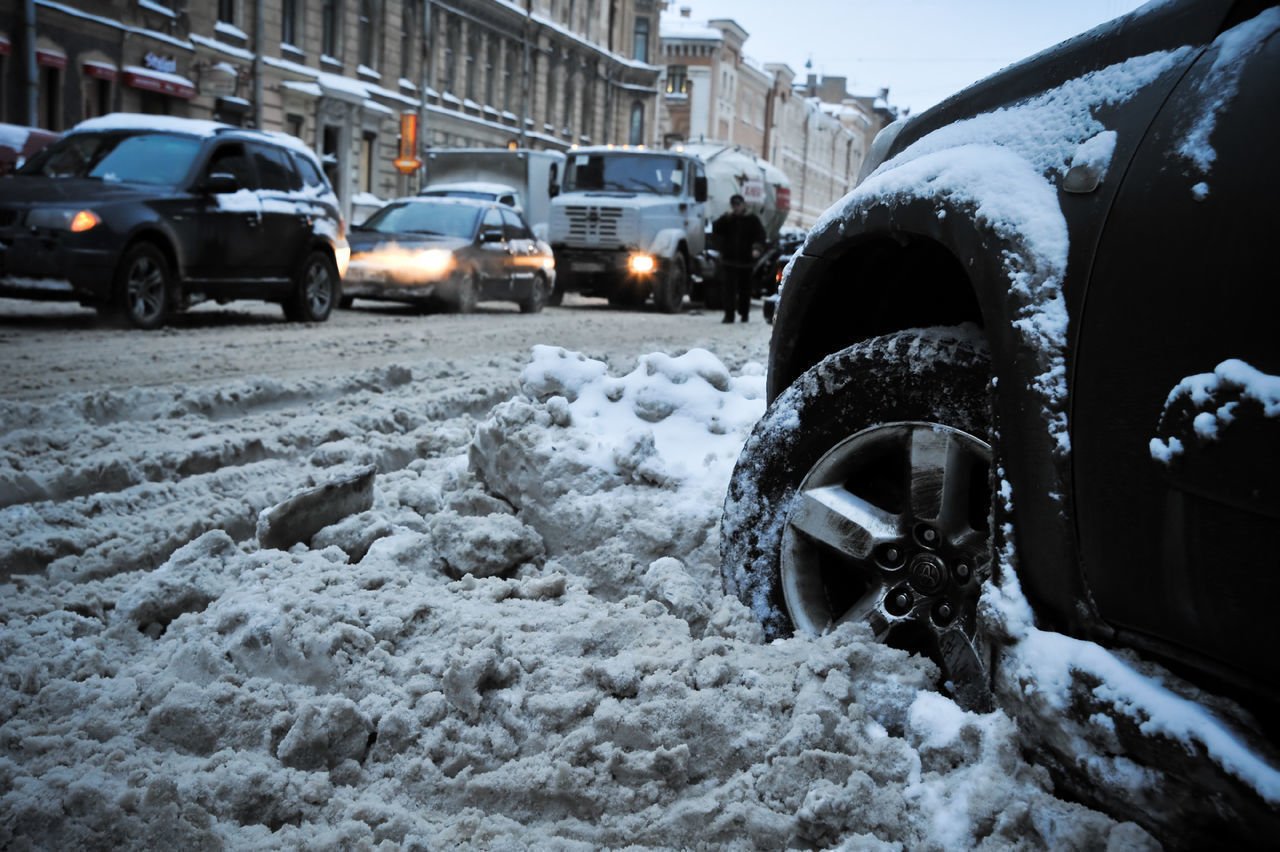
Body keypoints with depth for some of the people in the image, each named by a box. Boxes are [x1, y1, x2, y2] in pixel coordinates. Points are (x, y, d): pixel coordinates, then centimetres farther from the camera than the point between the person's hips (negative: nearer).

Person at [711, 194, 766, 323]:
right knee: (728, 288, -10)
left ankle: (744, 313, 24)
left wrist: (757, 248, -20)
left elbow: (760, 235, -2)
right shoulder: (726, 219, 10)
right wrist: (726, 218, -12)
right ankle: (729, 315, -10)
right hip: (728, 259, 0)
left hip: (745, 259, 0)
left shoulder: (752, 219, 5)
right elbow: (715, 230, -3)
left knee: (745, 288, 9)